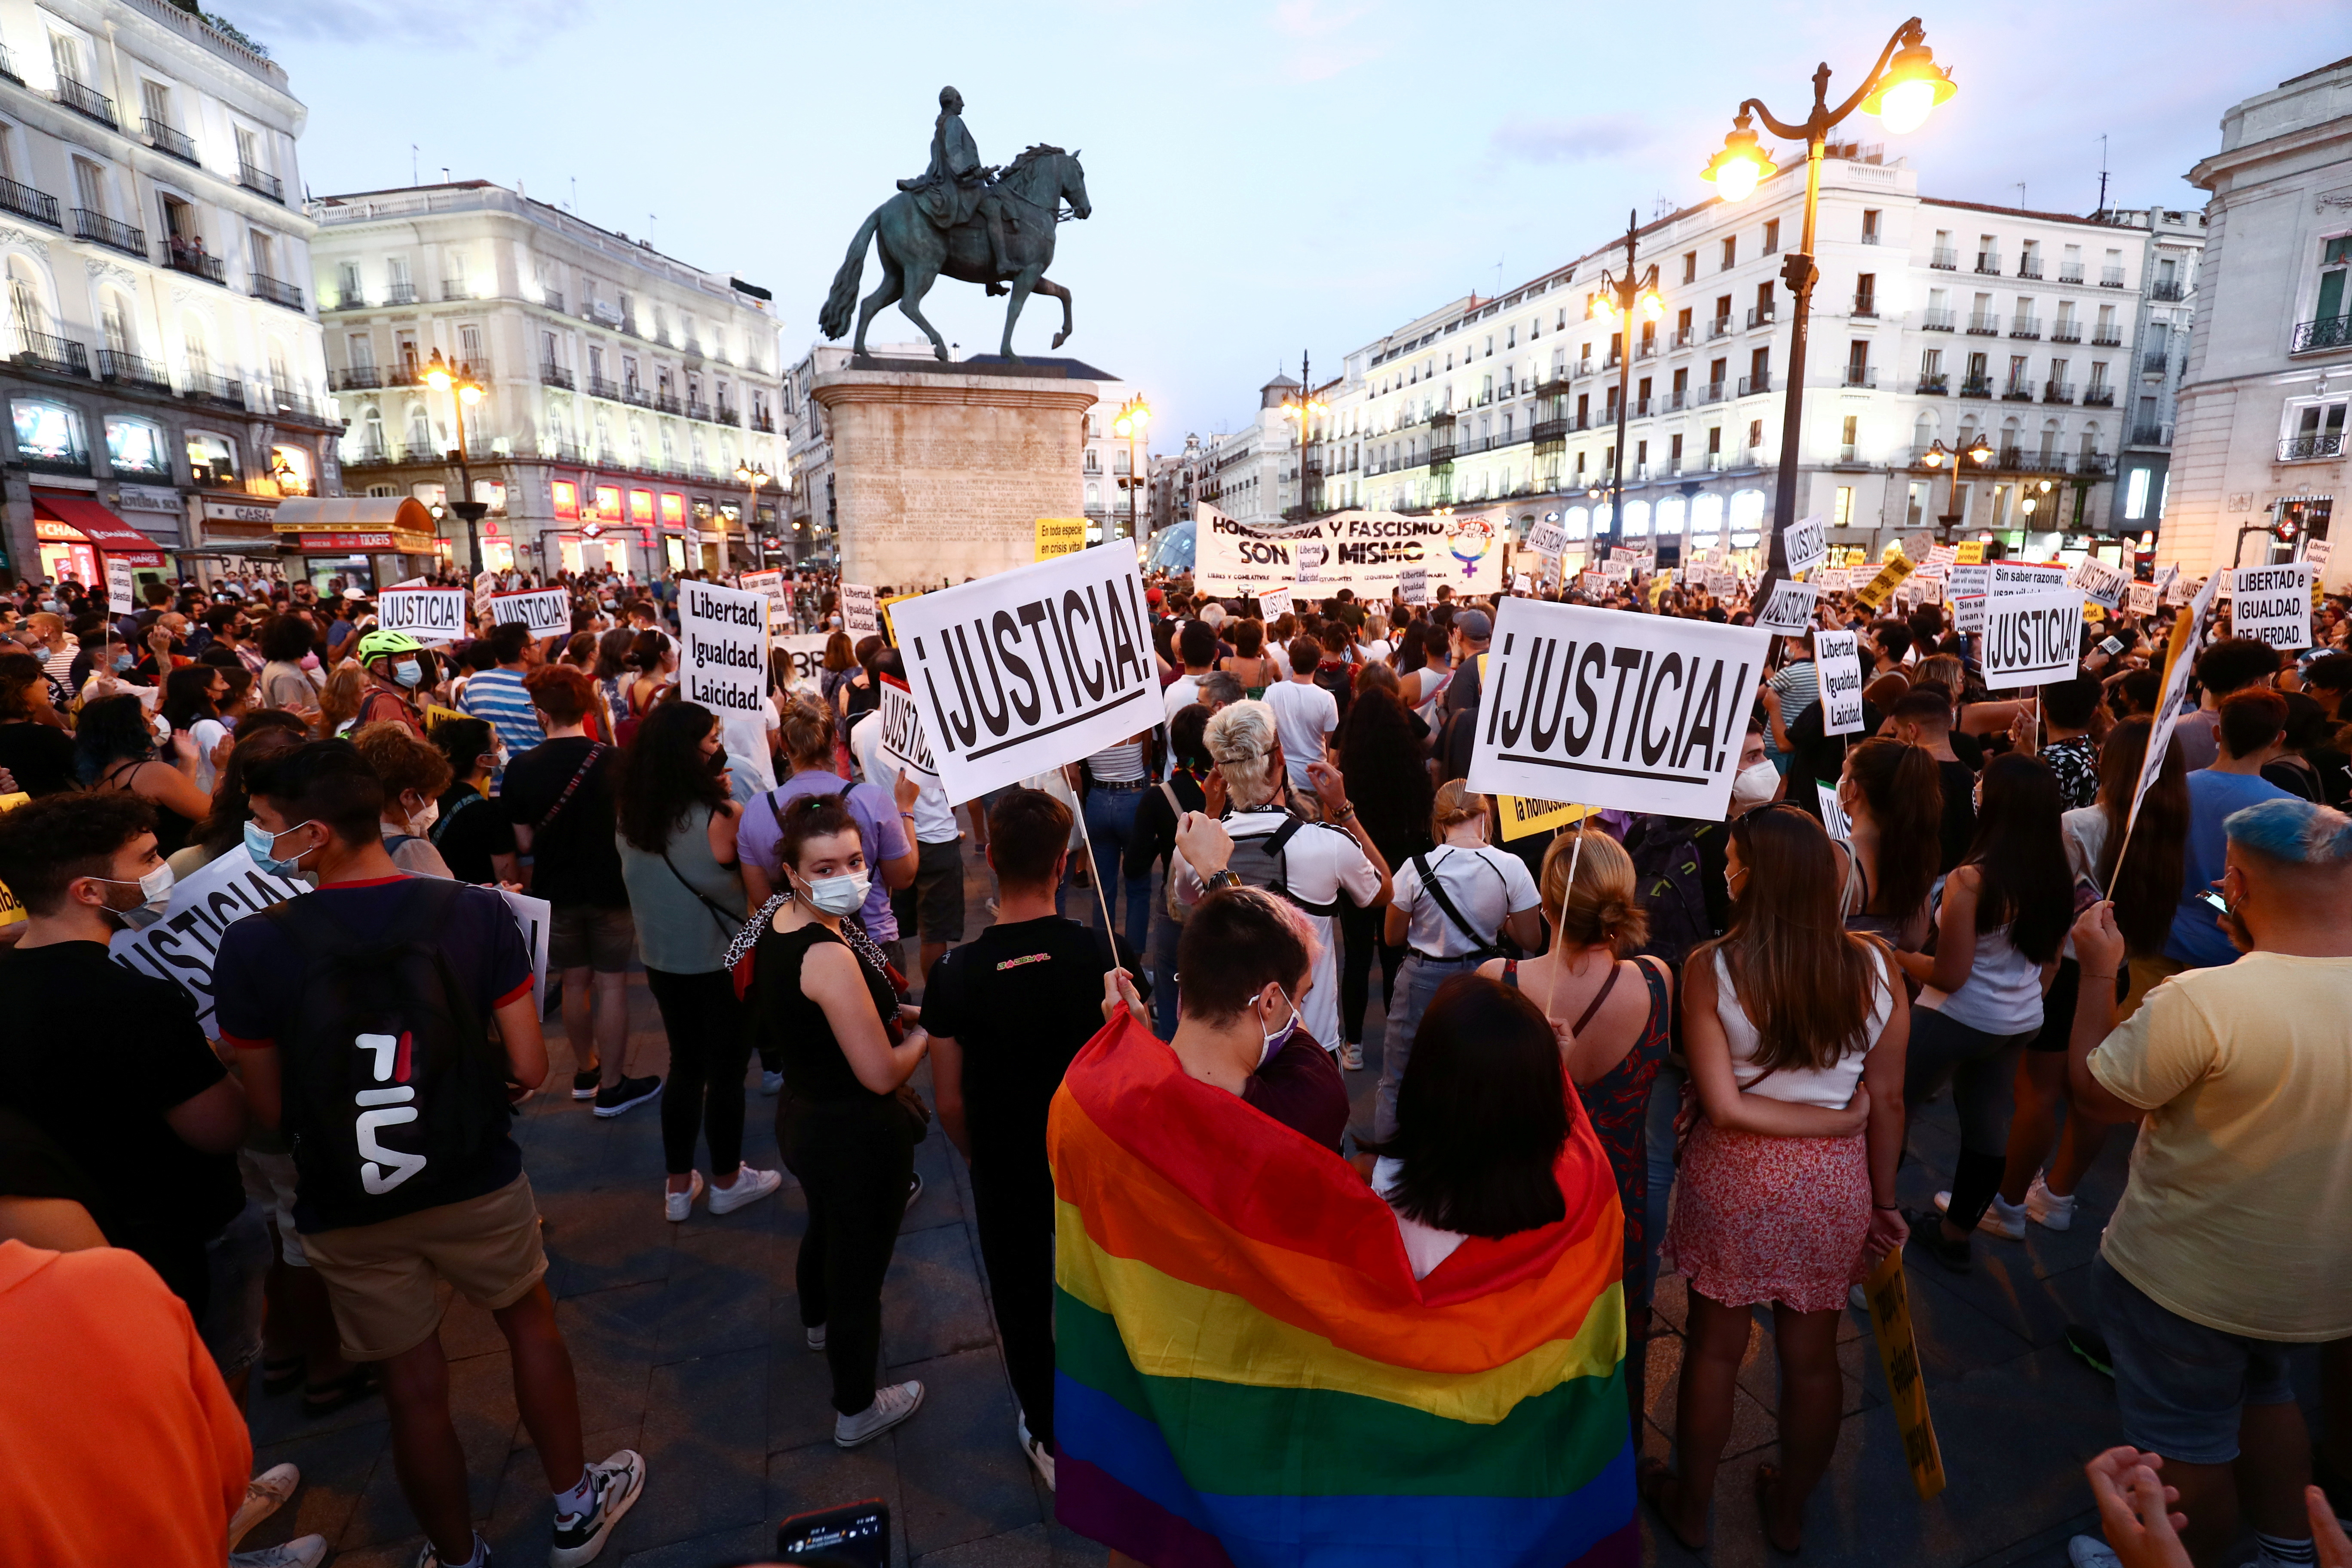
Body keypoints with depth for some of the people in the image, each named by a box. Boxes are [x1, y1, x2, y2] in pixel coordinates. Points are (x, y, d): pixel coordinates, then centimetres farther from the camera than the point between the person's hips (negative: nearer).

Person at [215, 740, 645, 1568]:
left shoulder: (251, 947, -18)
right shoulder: (476, 914, -16)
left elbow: (269, 1111, -10)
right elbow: (529, 1069, -13)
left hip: (349, 1213, 0)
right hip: (477, 1186, 1)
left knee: (416, 1388, 17)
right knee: (531, 1322, 24)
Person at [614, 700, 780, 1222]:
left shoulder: (629, 813, -6)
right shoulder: (722, 816, -24)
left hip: (661, 960, 6)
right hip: (721, 962, -6)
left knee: (685, 1066, 20)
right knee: (727, 1071, 12)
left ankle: (679, 1186, 32)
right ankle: (727, 1182, 28)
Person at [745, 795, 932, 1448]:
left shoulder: (776, 919, -5)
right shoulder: (831, 956, -32)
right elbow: (882, 1075, -28)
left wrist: (895, 1012, 4)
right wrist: (924, 1033, -10)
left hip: (800, 1117, 10)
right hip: (858, 1136, -9)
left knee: (825, 1226, 35)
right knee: (860, 1267, 12)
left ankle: (819, 1322, 64)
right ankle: (857, 1411, 35)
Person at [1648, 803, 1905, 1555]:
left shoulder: (1710, 968, -20)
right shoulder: (1874, 965, -12)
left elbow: (1724, 1106, -21)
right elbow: (1887, 1103, -4)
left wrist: (1836, 1121, -8)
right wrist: (1883, 1201, 8)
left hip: (1735, 1179, -2)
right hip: (1835, 1185, 3)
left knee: (1715, 1350, 17)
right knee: (1812, 1356, 21)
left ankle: (1690, 1507, 38)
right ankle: (1789, 1513, 44)